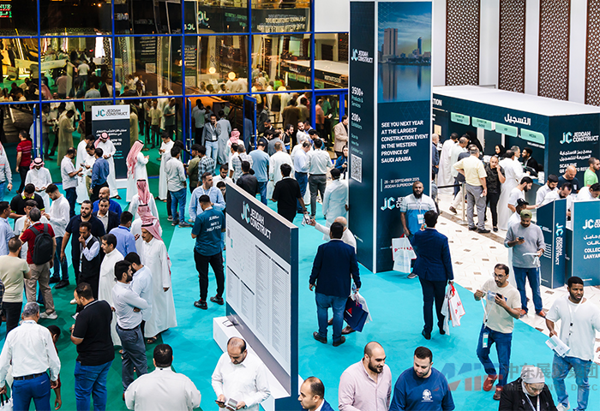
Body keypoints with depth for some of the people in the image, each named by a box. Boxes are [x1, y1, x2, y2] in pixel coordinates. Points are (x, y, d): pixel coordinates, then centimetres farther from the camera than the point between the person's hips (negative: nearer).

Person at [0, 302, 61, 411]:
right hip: (41, 380, -1)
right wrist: (54, 378, 16)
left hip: (20, 383, 1)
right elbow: (53, 359, 0)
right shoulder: (43, 331, -3)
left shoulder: (12, 334, 1)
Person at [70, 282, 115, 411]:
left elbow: (76, 340, -22)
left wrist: (73, 330, 0)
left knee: (82, 393, 10)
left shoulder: (84, 315, -27)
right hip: (108, 355, 8)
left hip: (90, 361, -8)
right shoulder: (105, 305, -4)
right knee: (100, 388, 22)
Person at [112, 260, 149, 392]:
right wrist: (139, 306, -2)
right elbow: (145, 305, -22)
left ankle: (127, 390, 31)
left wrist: (137, 307, -16)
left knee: (127, 359, 20)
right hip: (131, 331, -10)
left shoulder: (117, 287, -1)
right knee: (140, 360, 7)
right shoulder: (125, 293, -32)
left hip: (122, 327, 10)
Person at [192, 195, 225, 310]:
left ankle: (203, 301, 15)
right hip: (217, 249, 5)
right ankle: (219, 297, 31)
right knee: (219, 272, 18)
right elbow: (223, 229, 9)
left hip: (202, 251, -5)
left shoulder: (201, 217, -22)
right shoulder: (220, 214, -5)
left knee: (203, 275, 6)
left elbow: (194, 235, -16)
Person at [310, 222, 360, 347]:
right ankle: (337, 338, 17)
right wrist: (357, 284, 12)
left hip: (324, 287, -1)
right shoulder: (350, 250, -6)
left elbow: (316, 266, -6)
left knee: (322, 309, 17)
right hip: (342, 288, 1)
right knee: (338, 312, 9)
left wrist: (312, 281, 7)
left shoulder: (323, 248, -11)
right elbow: (354, 269, 0)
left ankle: (322, 335, 24)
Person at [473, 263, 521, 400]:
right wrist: (477, 295, -19)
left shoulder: (513, 292, -20)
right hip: (487, 327, 4)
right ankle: (491, 374, 44)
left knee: (503, 362, 6)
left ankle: (501, 387, 28)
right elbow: (478, 298, 5)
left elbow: (517, 314, -19)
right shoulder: (489, 283, -9)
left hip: (504, 332, -4)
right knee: (481, 353, 18)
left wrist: (504, 305, -35)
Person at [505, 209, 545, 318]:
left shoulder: (536, 229, 2)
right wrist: (515, 242, -16)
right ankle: (523, 308, 24)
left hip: (533, 264, 0)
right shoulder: (513, 228, 0)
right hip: (518, 264, 0)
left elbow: (542, 244, 6)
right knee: (521, 287, 10)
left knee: (536, 288, 7)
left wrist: (540, 251, -16)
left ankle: (539, 309, 20)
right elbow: (506, 243, 4)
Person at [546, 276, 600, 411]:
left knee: (582, 383, 12)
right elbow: (550, 318, 6)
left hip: (583, 355, -4)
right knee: (557, 377, 19)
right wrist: (552, 330, -14)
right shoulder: (560, 302, -6)